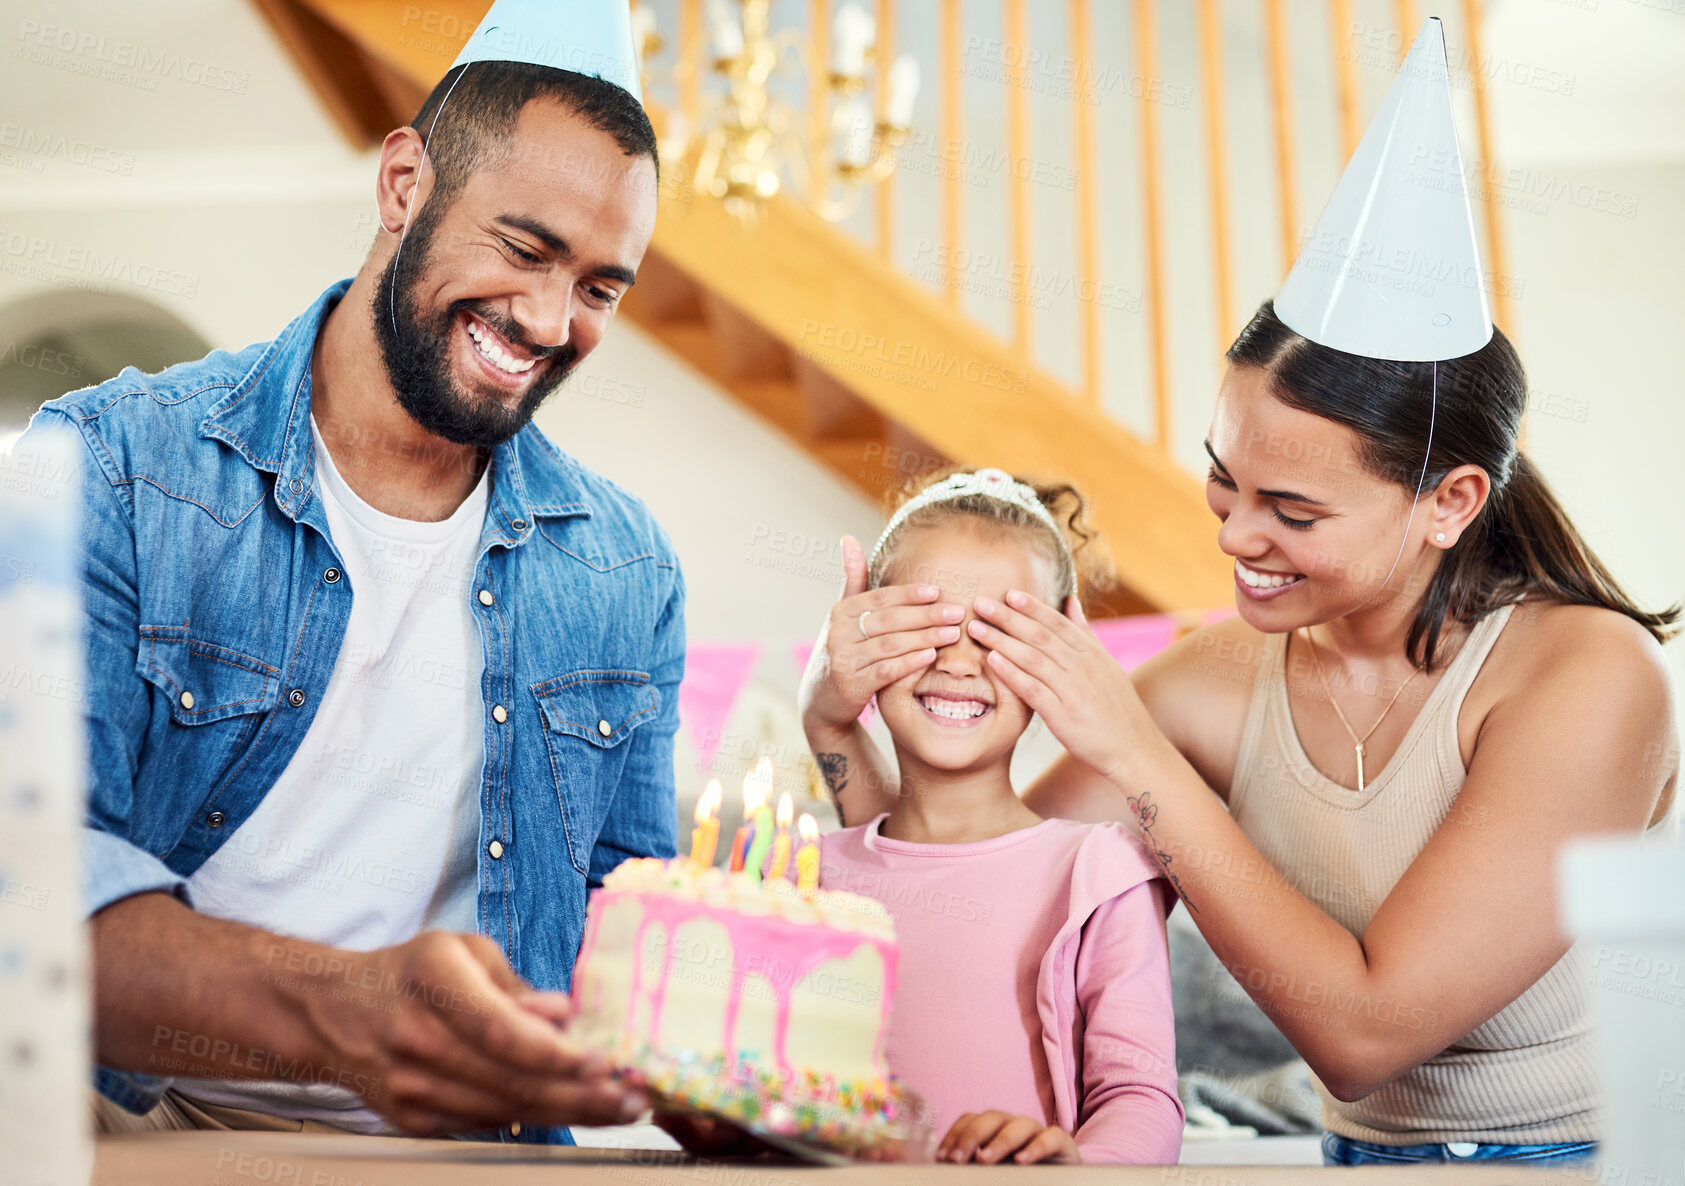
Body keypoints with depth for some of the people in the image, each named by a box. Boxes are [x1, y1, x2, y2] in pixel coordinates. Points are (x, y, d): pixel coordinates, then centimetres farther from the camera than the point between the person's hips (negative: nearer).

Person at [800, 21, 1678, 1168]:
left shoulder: (1590, 676, -18)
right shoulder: (1220, 682, -6)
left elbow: (1363, 1030, -21)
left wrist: (1135, 757, -21)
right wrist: (839, 726, -16)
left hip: (1588, 1148, -2)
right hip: (1373, 1156, 3)